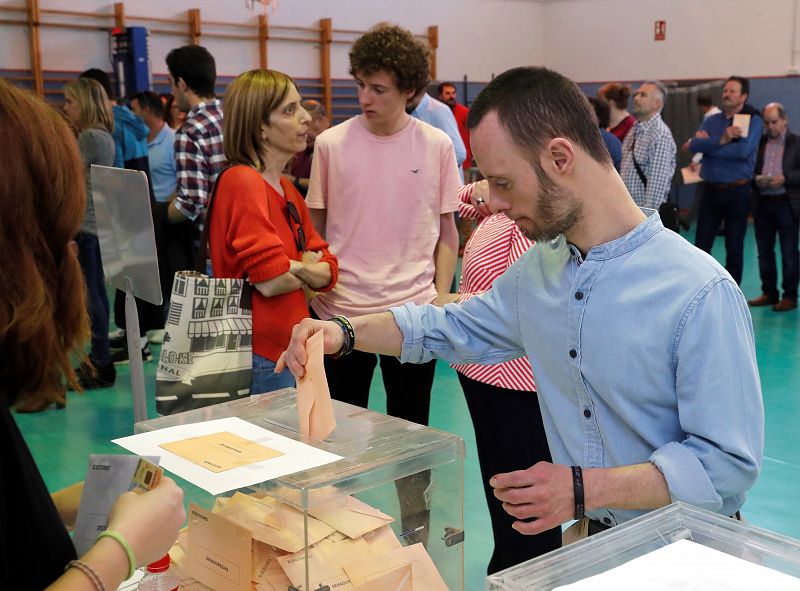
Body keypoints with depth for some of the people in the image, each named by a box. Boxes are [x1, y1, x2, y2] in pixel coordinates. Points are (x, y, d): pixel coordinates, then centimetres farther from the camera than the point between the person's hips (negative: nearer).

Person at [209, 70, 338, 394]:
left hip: (288, 350, 9)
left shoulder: (286, 188, 11)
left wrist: (292, 267, -14)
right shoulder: (243, 181, -16)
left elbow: (327, 273, 7)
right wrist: (308, 268, -4)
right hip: (261, 355, -9)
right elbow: (271, 280, -24)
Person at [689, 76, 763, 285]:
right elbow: (694, 146, -6)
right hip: (711, 190, 3)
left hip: (738, 191, -3)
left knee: (734, 248, 5)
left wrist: (709, 144, -10)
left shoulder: (753, 121, -2)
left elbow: (743, 150, -18)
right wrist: (722, 140, -19)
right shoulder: (711, 121, 10)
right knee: (701, 246, 2)